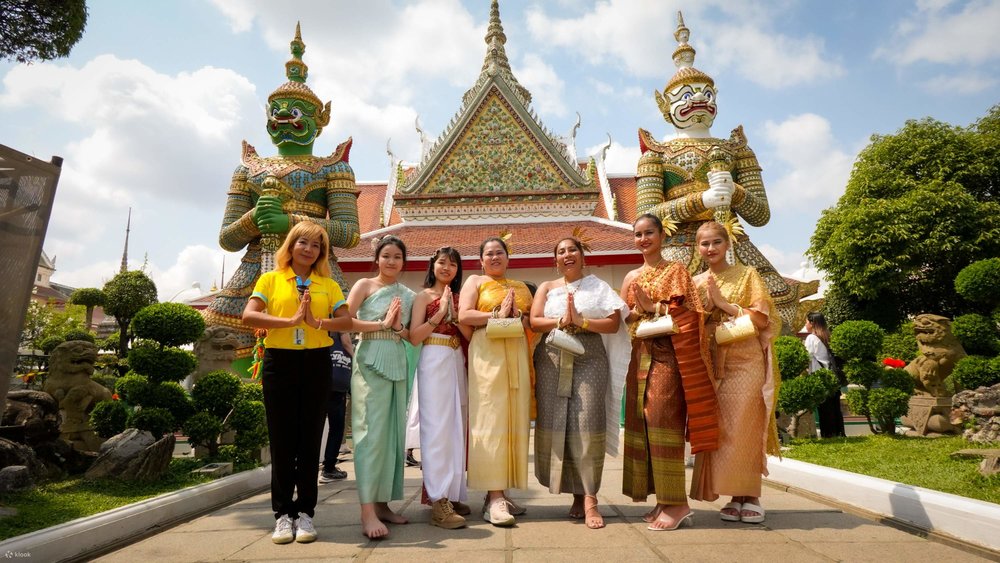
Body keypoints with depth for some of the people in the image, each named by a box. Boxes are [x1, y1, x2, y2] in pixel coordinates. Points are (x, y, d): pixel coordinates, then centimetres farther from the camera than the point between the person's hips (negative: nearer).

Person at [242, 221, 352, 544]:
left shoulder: (329, 285, 10)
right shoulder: (270, 279, 6)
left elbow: (346, 321, -1)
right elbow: (249, 315, -8)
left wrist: (317, 322, -18)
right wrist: (290, 320, -18)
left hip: (316, 362, 1)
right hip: (279, 361, -1)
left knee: (310, 438, 5)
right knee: (282, 439, 4)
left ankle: (305, 512, 15)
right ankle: (283, 513, 15)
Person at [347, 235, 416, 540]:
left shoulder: (409, 295, 15)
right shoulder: (365, 285, 3)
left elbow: (415, 336, 14)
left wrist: (399, 328, -5)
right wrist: (380, 324, -11)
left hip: (398, 364, 5)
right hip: (370, 362, -5)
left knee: (393, 431, 6)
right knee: (372, 431, -9)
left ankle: (381, 502, 17)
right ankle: (367, 511, -8)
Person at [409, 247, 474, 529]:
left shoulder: (459, 297, 15)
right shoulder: (424, 296, 3)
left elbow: (470, 335, 6)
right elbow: (414, 338, -7)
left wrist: (454, 314, -8)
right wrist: (440, 313, -12)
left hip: (457, 363, 5)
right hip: (433, 362, -5)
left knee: (457, 428, 8)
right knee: (437, 428, -9)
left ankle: (453, 493, 18)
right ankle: (438, 501, -8)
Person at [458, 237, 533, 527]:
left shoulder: (521, 287, 22)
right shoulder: (475, 282, 11)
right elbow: (464, 316, -4)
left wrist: (519, 317, -4)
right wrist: (497, 315, -9)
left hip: (516, 356, 5)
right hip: (486, 354, -4)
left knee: (514, 421, 3)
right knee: (490, 421, -8)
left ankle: (501, 492, 12)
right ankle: (494, 497, -7)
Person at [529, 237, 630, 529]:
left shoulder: (598, 287, 11)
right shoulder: (547, 288, 16)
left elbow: (614, 323, 0)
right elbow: (534, 321, 3)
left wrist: (581, 321, -10)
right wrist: (561, 321, -11)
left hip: (590, 360, -2)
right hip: (553, 360, 2)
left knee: (587, 425, -9)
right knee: (556, 424, -2)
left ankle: (589, 499, -5)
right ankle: (577, 494, 10)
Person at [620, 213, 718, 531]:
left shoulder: (676, 271, 3)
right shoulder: (631, 277, 16)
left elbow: (690, 313, -7)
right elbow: (621, 320, 13)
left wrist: (653, 306, -13)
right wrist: (637, 309, -6)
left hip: (668, 355, -5)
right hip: (640, 356, 6)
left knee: (663, 422, -10)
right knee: (642, 424, 4)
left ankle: (677, 503, -2)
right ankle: (664, 499, 14)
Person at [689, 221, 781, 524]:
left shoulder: (747, 274, 3)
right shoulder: (695, 283, 12)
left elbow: (762, 318, -5)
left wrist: (723, 302, -10)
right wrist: (707, 304, -8)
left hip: (745, 362, -3)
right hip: (712, 365, 3)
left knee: (745, 428, -3)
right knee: (719, 429, 2)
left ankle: (751, 496, 10)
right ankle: (735, 496, 13)